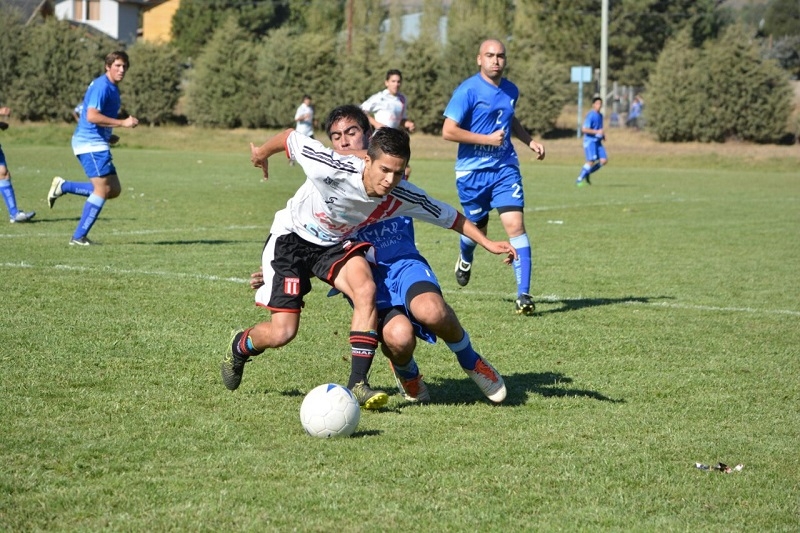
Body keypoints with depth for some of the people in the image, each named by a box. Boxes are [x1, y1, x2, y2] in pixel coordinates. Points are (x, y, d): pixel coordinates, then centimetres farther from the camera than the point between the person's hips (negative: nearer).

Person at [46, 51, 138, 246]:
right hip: (90, 143, -10)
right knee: (103, 189, -10)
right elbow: (92, 116, -26)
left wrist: (108, 136, 17)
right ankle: (79, 237, -5)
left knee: (114, 189, 9)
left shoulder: (112, 88, 16)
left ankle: (63, 186, 13)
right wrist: (123, 123, -25)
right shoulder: (101, 86, -15)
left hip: (97, 143, 10)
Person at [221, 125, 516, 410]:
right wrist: (262, 153, 0)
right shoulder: (332, 169, -36)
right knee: (281, 333, -10)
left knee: (365, 289, -28)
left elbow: (452, 217, -6)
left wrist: (489, 243, -8)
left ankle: (357, 383, -21)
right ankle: (239, 347, 26)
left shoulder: (402, 197, -22)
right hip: (292, 238, -3)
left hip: (337, 245, 3)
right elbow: (290, 137, -19)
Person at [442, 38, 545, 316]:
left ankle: (523, 294, -14)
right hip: (472, 171, -3)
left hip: (505, 168, 3)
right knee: (477, 229, 11)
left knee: (515, 225, -13)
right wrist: (488, 139, -19)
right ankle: (465, 259, 50)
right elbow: (448, 131, -17)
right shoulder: (468, 90, -12)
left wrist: (530, 141, 14)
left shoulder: (510, 90, 7)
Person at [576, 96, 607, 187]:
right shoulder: (590, 115, -12)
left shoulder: (600, 115, 15)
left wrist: (602, 135, 11)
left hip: (598, 141, 8)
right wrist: (597, 132, -23)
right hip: (590, 141, -8)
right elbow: (584, 129, -20)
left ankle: (587, 174, 12)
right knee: (591, 161, -17)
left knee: (604, 160, -3)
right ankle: (579, 180, -6)